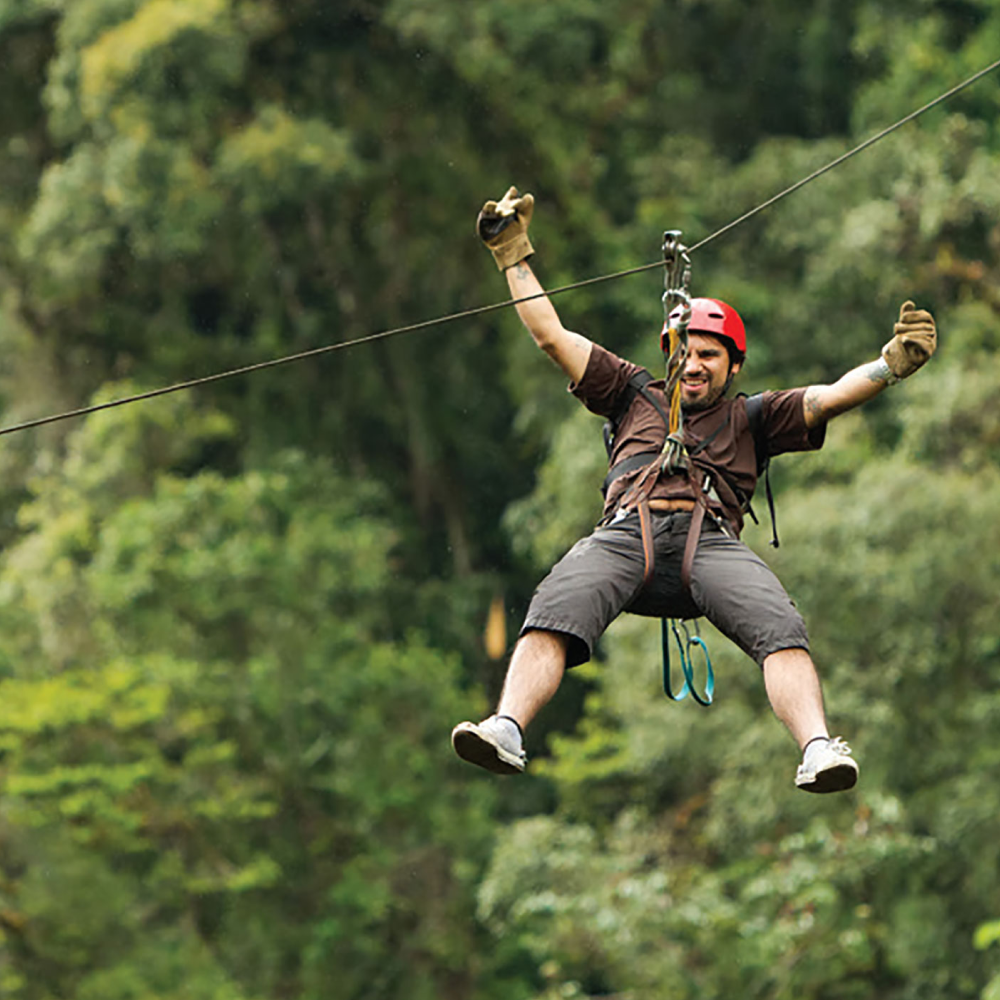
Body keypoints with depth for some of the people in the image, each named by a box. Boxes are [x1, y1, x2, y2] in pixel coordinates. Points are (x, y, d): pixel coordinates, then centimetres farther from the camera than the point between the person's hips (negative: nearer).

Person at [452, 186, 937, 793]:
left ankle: (818, 749, -48)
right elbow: (551, 335, 35)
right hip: (625, 534, 0)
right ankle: (507, 730, -49)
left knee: (780, 629, -31)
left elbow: (835, 396, 20)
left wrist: (893, 364, 3)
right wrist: (514, 255, 35)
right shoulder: (635, 396, 34)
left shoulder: (751, 417, 31)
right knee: (552, 617, -31)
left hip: (710, 542, 0)